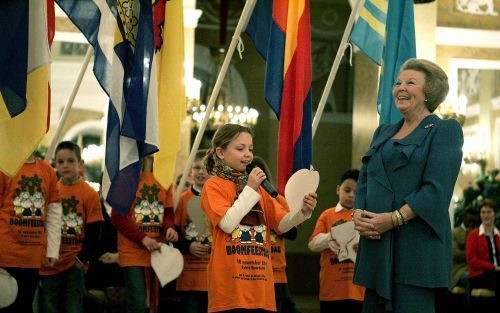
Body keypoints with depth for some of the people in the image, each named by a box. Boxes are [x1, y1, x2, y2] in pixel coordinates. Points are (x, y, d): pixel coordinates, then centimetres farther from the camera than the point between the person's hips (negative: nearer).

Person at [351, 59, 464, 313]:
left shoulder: (444, 130, 0)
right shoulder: (383, 132, 22)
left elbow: (437, 189, -11)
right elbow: (364, 180, 19)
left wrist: (394, 219, -17)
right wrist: (358, 214, -2)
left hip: (418, 243, -7)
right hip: (376, 242, 7)